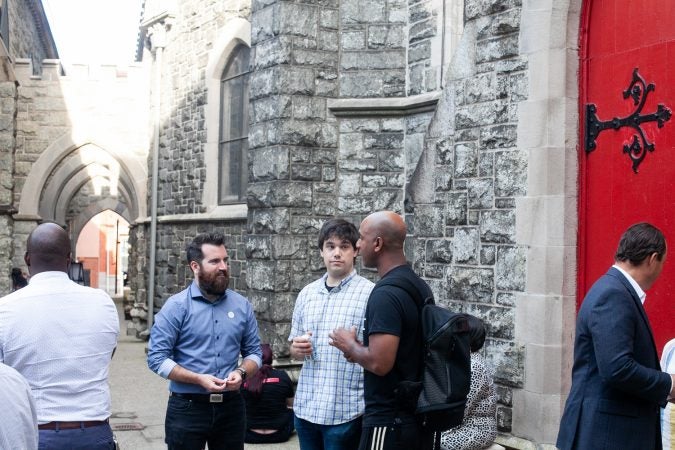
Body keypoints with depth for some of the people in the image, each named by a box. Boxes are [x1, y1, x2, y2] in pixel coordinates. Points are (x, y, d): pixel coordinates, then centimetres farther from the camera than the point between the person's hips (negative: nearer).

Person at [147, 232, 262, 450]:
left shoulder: (242, 305, 5)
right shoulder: (177, 306, -7)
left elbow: (254, 351, 11)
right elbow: (157, 358, -10)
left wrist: (241, 373, -10)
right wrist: (199, 379, -19)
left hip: (230, 407, 3)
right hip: (187, 408, -3)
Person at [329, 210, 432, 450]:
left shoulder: (386, 294, -20)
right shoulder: (419, 286, 9)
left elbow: (380, 363, -25)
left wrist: (350, 345, -6)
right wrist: (359, 352, 11)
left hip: (388, 420, -9)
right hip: (418, 415, 9)